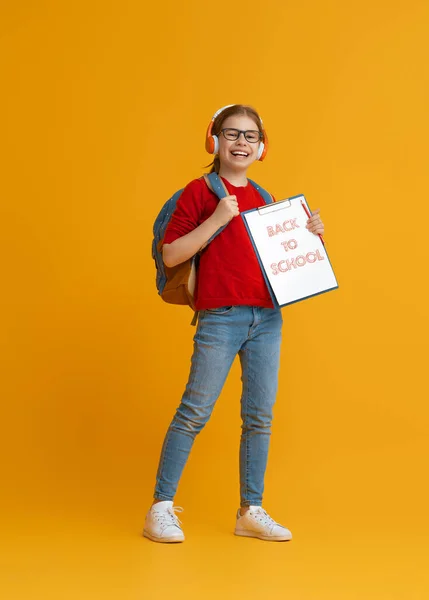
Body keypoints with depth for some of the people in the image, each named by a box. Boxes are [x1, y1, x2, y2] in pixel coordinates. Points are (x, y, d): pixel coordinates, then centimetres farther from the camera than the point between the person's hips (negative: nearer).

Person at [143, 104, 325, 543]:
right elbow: (170, 255, -7)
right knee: (194, 412, -5)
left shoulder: (262, 199, 15)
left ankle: (251, 511, 15)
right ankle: (161, 507, 5)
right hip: (220, 319, -5)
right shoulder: (199, 191, -1)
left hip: (267, 317, 5)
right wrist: (217, 219, -15)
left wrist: (308, 234, 8)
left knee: (260, 416, 6)